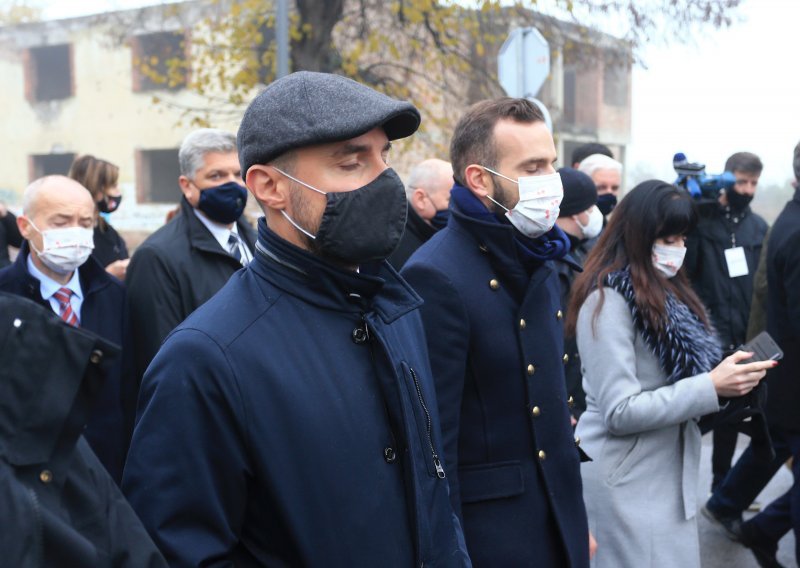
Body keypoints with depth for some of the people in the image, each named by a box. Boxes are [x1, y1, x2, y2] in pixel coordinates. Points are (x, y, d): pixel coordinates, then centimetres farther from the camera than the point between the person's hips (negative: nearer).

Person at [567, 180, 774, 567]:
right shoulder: (608, 300, -16)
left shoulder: (663, 291, 11)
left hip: (666, 471, 9)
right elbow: (619, 412, -21)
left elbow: (670, 377, 13)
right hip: (625, 482, -8)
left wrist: (725, 377, -5)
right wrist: (712, 388, -22)